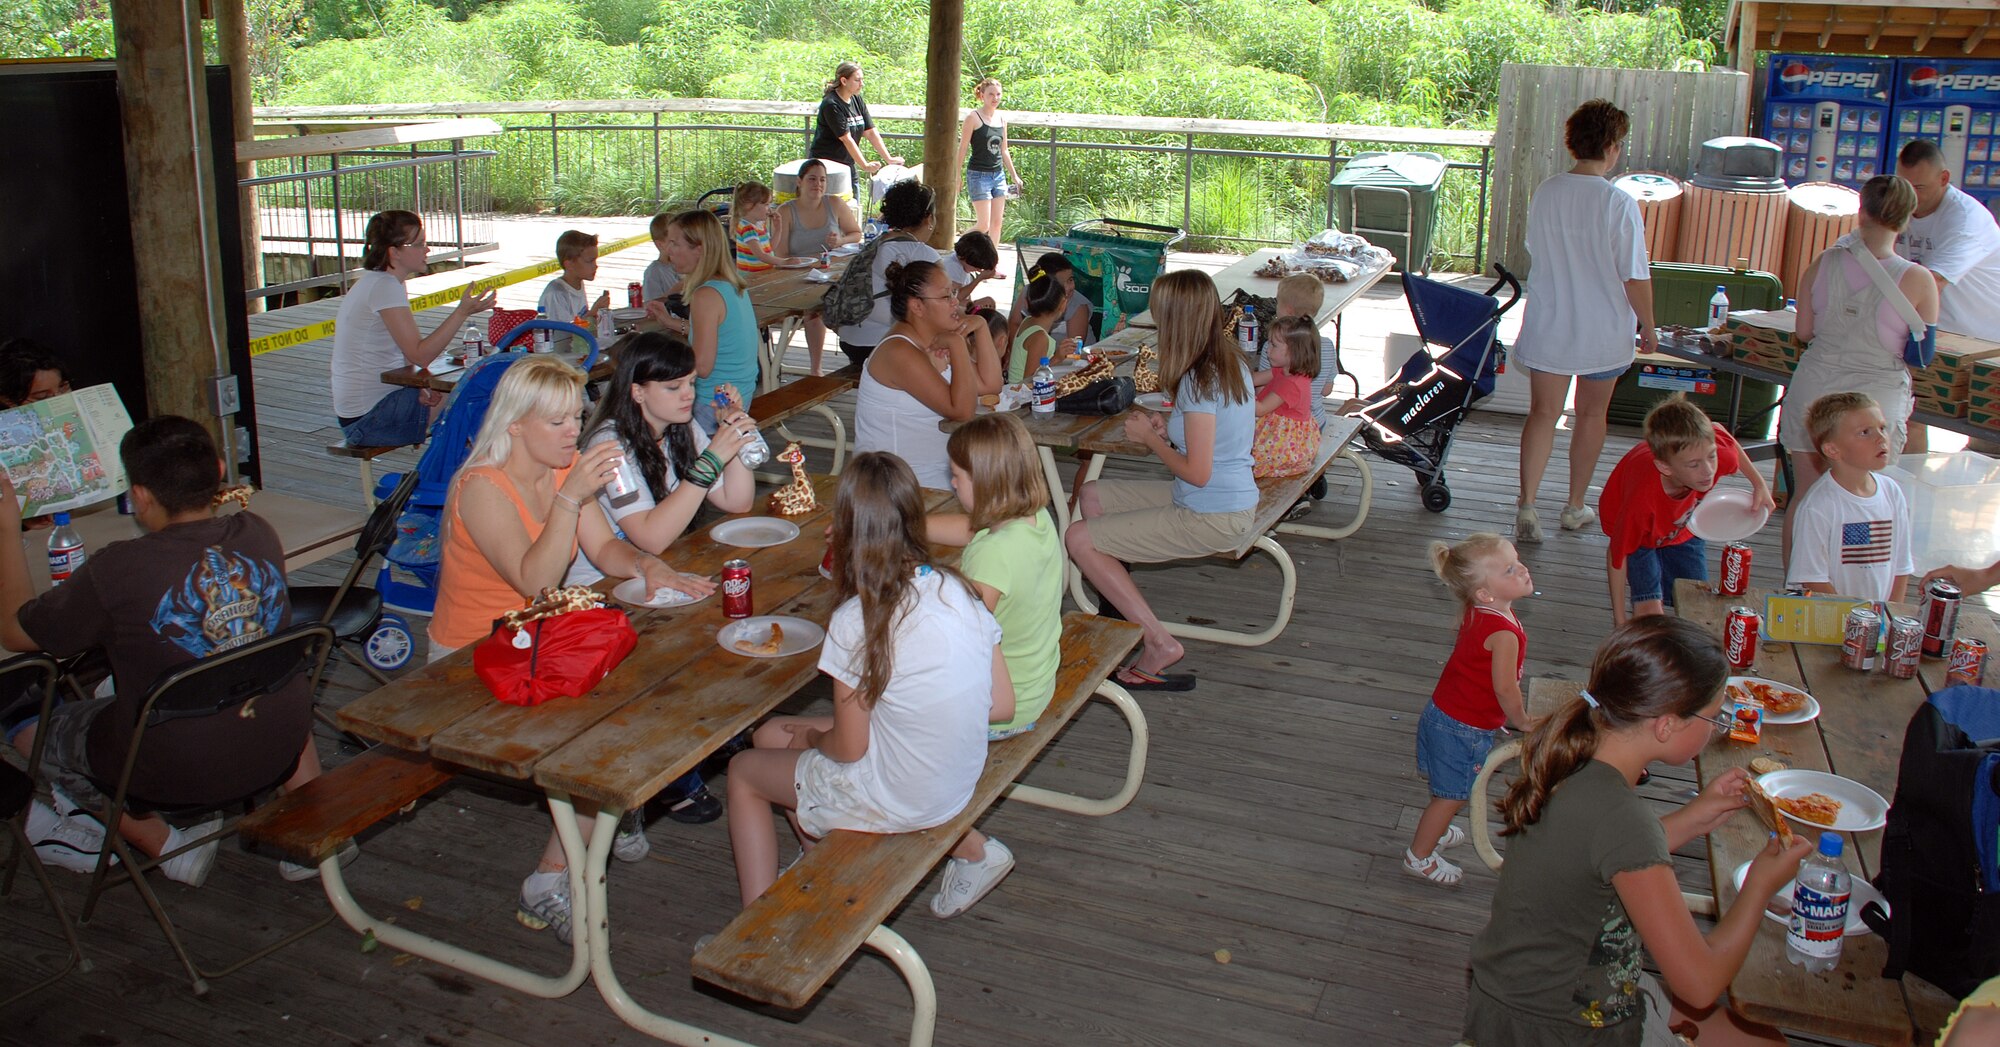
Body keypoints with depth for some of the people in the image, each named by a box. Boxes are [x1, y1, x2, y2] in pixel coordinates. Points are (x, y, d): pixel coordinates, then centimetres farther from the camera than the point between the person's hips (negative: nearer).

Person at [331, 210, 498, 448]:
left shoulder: (374, 281, 13)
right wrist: (462, 312, -28)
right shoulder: (384, 286, -19)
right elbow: (420, 355, -25)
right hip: (370, 417, -10)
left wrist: (418, 389, -7)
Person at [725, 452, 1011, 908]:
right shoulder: (957, 588, -8)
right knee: (770, 733, 24)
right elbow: (1003, 706, -1)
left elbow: (848, 748, -16)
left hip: (893, 802, -6)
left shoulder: (856, 621, -25)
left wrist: (812, 738, 6)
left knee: (743, 771, 20)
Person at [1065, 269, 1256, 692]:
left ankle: (1160, 643, -5)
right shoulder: (1233, 363, 5)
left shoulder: (1198, 381, -23)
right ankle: (1123, 605, 16)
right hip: (1233, 498, 10)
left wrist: (1149, 437, -9)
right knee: (1091, 495, 16)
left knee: (1079, 539, -10)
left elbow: (1197, 473, -23)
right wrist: (1167, 429, 6)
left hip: (1211, 517, -10)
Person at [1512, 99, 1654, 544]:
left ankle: (1527, 505, -5)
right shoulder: (1619, 204, -18)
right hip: (1602, 332, -3)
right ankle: (1575, 506, 27)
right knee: (1591, 415, 15)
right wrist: (1648, 328, 0)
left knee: (1543, 412, 9)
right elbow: (1636, 278, -14)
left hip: (1547, 327, 3)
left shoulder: (1544, 194, -5)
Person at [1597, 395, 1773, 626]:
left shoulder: (1722, 454, -36)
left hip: (1683, 529, 5)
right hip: (1639, 536, -4)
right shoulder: (1641, 498, -47)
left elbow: (1718, 430, -8)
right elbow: (1617, 555, -30)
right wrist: (1620, 624, -22)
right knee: (1650, 610, -20)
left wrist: (1759, 483, -4)